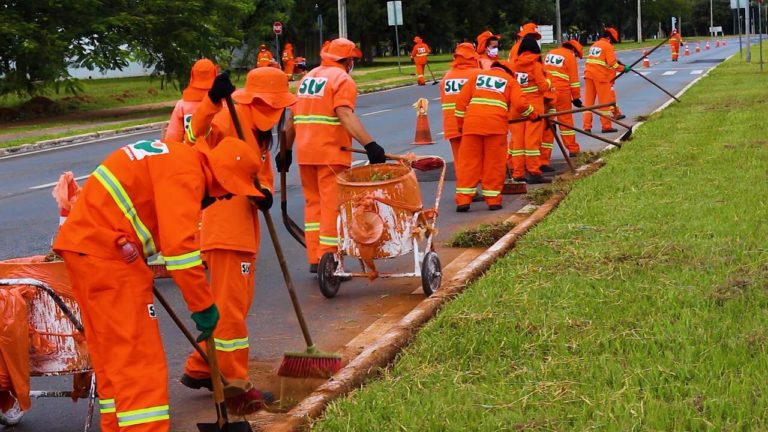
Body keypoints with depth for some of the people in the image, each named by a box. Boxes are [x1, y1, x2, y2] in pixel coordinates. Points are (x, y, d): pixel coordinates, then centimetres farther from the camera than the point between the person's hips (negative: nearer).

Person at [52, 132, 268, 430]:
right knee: (138, 355, -10)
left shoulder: (171, 158, 16)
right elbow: (180, 245, -22)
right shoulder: (186, 173, -15)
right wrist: (203, 305, -16)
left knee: (112, 352, 16)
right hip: (106, 252, -10)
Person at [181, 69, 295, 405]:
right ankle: (233, 383, 4)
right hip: (224, 229, -10)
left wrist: (264, 193, -8)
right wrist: (213, 101, -45)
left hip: (245, 230, 10)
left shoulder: (261, 133, 17)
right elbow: (197, 138, -29)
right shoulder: (229, 120, -12)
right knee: (230, 307, -4)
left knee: (238, 304, 18)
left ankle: (199, 369, 29)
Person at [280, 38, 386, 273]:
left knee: (313, 203, 15)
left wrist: (286, 150, 24)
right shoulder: (343, 80, -6)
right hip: (331, 153, -7)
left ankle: (314, 259, 15)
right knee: (332, 206, -3)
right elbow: (345, 115, -22)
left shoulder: (307, 78, 17)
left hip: (305, 153, 7)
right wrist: (370, 144, -31)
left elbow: (293, 118, 18)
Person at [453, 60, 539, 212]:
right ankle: (493, 200, 8)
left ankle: (463, 200, 0)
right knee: (494, 164, 7)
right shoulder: (510, 80, 16)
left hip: (471, 123, 2)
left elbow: (461, 100, 13)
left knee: (468, 162, 4)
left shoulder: (477, 76, 22)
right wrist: (533, 114, 19)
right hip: (496, 125, -2)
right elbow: (520, 103, 2)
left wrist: (461, 123, 18)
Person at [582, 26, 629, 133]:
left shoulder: (594, 45, 18)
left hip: (589, 75, 7)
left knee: (588, 101, 7)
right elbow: (612, 63, -14)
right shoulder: (608, 46, -6)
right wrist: (623, 68, -2)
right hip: (601, 76, -7)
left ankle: (587, 126, 5)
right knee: (604, 101, 2)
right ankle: (606, 126, 6)